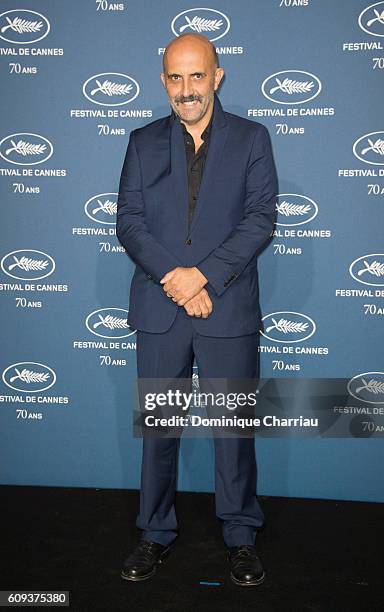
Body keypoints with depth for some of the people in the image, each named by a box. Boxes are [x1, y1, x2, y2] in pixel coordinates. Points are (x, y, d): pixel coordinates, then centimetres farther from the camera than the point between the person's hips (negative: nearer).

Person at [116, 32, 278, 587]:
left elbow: (261, 218, -5)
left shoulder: (251, 138, 4)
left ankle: (241, 536, 26)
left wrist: (203, 274, -16)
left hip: (229, 310, -1)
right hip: (158, 310, 2)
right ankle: (156, 534, 28)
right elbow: (128, 222, 1)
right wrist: (175, 280, -13)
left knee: (234, 425, 8)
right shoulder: (144, 142, 9)